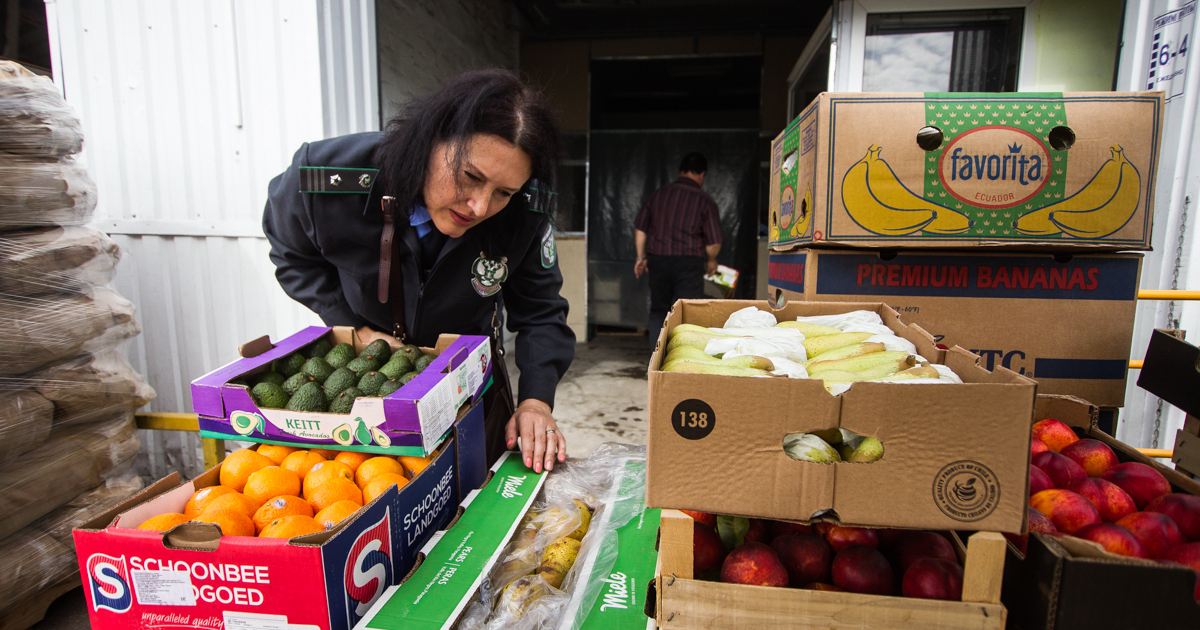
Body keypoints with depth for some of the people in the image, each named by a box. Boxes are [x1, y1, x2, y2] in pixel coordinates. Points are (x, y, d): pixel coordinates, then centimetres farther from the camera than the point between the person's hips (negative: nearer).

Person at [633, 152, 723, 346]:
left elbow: (640, 228, 11)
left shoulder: (657, 194, 8)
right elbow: (714, 243, -6)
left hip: (657, 260, 4)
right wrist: (711, 261, 13)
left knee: (658, 311, 16)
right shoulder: (704, 201, -4)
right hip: (689, 263, -3)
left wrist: (642, 256, 21)